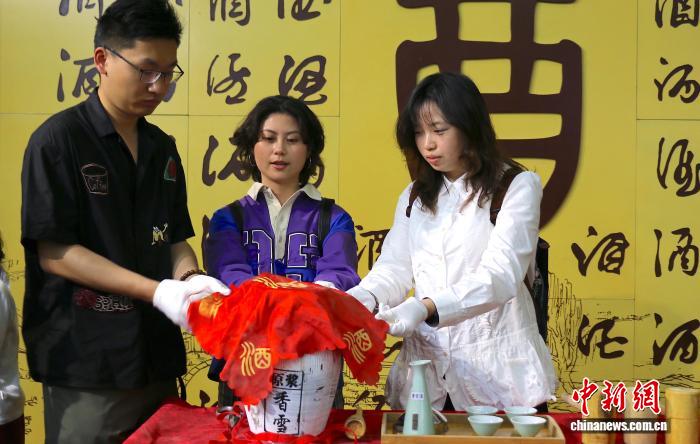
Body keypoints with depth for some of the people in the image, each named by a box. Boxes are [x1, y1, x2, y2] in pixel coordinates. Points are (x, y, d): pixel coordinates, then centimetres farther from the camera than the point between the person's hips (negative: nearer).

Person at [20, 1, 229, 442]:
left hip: (158, 357, 6)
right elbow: (54, 253, -14)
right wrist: (158, 291, -20)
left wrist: (192, 278, -9)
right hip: (87, 364, -6)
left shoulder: (162, 148, 10)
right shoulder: (58, 139, -9)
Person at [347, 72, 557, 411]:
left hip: (496, 371, -4)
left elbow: (501, 274, -16)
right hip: (426, 370, 4)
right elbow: (394, 269, 6)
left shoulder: (517, 186, -4)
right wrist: (363, 298, -17)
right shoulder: (414, 196, 15)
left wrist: (427, 307, -31)